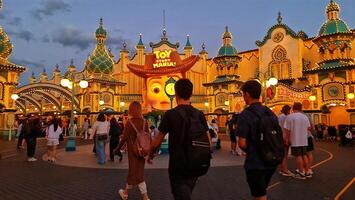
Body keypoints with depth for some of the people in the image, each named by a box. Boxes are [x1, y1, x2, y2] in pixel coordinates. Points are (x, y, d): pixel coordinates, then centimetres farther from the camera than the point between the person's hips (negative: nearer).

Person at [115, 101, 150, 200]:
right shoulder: (144, 122, -3)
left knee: (136, 173, 7)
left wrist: (118, 149, 2)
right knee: (138, 171, 15)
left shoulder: (129, 122, -15)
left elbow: (124, 138, -12)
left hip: (133, 151, -5)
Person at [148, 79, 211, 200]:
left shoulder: (170, 114, -15)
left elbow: (157, 142, -9)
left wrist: (150, 154, 10)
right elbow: (208, 142, 1)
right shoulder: (200, 115, -3)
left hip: (177, 167, -5)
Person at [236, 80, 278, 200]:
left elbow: (242, 143, -19)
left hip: (255, 163, -6)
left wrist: (250, 151, 1)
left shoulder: (245, 115, -18)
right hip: (271, 161, 7)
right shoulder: (271, 113, 3)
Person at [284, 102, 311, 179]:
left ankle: (301, 173, 6)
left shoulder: (290, 117, -11)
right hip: (304, 140, 5)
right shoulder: (305, 117, 5)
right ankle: (307, 172, 22)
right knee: (304, 155, 14)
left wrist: (287, 138, -2)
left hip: (295, 141, -5)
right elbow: (309, 128, 9)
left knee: (298, 156, 1)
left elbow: (288, 129, -12)